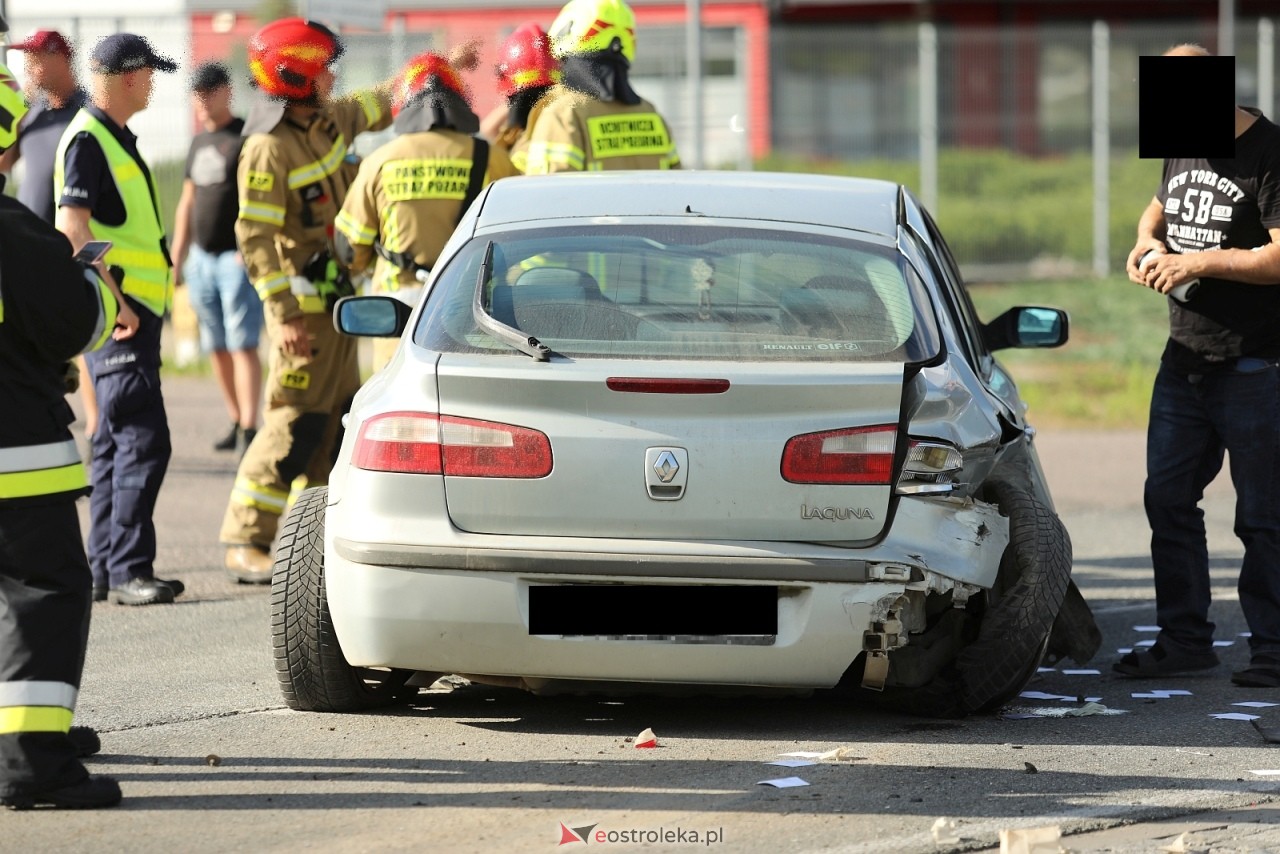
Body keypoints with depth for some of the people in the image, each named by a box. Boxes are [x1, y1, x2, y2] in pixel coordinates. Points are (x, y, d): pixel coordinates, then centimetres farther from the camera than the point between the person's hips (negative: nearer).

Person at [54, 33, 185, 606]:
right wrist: (108, 293, -28)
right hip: (118, 314, -11)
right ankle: (127, 570, -16)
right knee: (142, 439, -15)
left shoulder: (114, 138, 18)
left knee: (116, 441, 12)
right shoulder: (86, 140, -13)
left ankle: (104, 569, 16)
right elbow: (71, 226, -22)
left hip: (135, 308, 11)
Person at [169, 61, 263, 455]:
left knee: (242, 344, -13)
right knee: (216, 347, 7)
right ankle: (236, 422, 15)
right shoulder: (199, 143, 18)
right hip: (201, 258, 7)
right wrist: (176, 259, 20)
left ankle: (250, 429, -18)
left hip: (237, 257, -7)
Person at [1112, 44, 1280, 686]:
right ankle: (1184, 640, 17)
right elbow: (1160, 206, 30)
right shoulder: (1183, 152, 10)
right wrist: (1148, 241, 7)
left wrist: (1198, 262, -20)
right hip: (1184, 361, 8)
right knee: (1168, 499, 8)